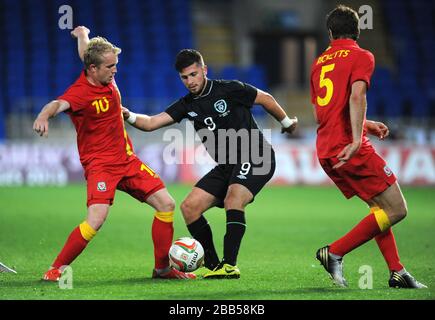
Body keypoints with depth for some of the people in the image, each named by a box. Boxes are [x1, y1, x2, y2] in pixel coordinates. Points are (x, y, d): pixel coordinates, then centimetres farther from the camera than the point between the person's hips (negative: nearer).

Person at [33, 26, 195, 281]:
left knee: (166, 204, 5)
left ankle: (163, 268, 18)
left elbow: (85, 54, 22)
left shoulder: (107, 77, 1)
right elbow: (58, 104, -44)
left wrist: (82, 34, 43)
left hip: (126, 159, 8)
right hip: (99, 163, -8)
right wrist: (44, 116, -66)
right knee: (96, 220, -25)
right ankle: (56, 270, -10)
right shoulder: (80, 92, -21)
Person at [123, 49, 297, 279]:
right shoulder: (187, 105, 4)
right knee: (189, 207, -4)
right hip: (226, 165, 7)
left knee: (233, 198, -31)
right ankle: (212, 265, 5)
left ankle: (229, 265, -32)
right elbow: (151, 123, -5)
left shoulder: (229, 89, -10)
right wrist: (129, 116, -25)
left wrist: (287, 123, 15)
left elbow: (265, 99, 4)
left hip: (255, 157, -7)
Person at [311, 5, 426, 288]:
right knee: (396, 209, -4)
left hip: (325, 152, 8)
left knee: (380, 208, 17)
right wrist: (357, 139, -28)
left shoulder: (319, 62, 19)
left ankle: (397, 272, 11)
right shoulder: (361, 56, -1)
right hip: (350, 148, -8)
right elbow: (356, 97, -19)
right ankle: (335, 252, -8)